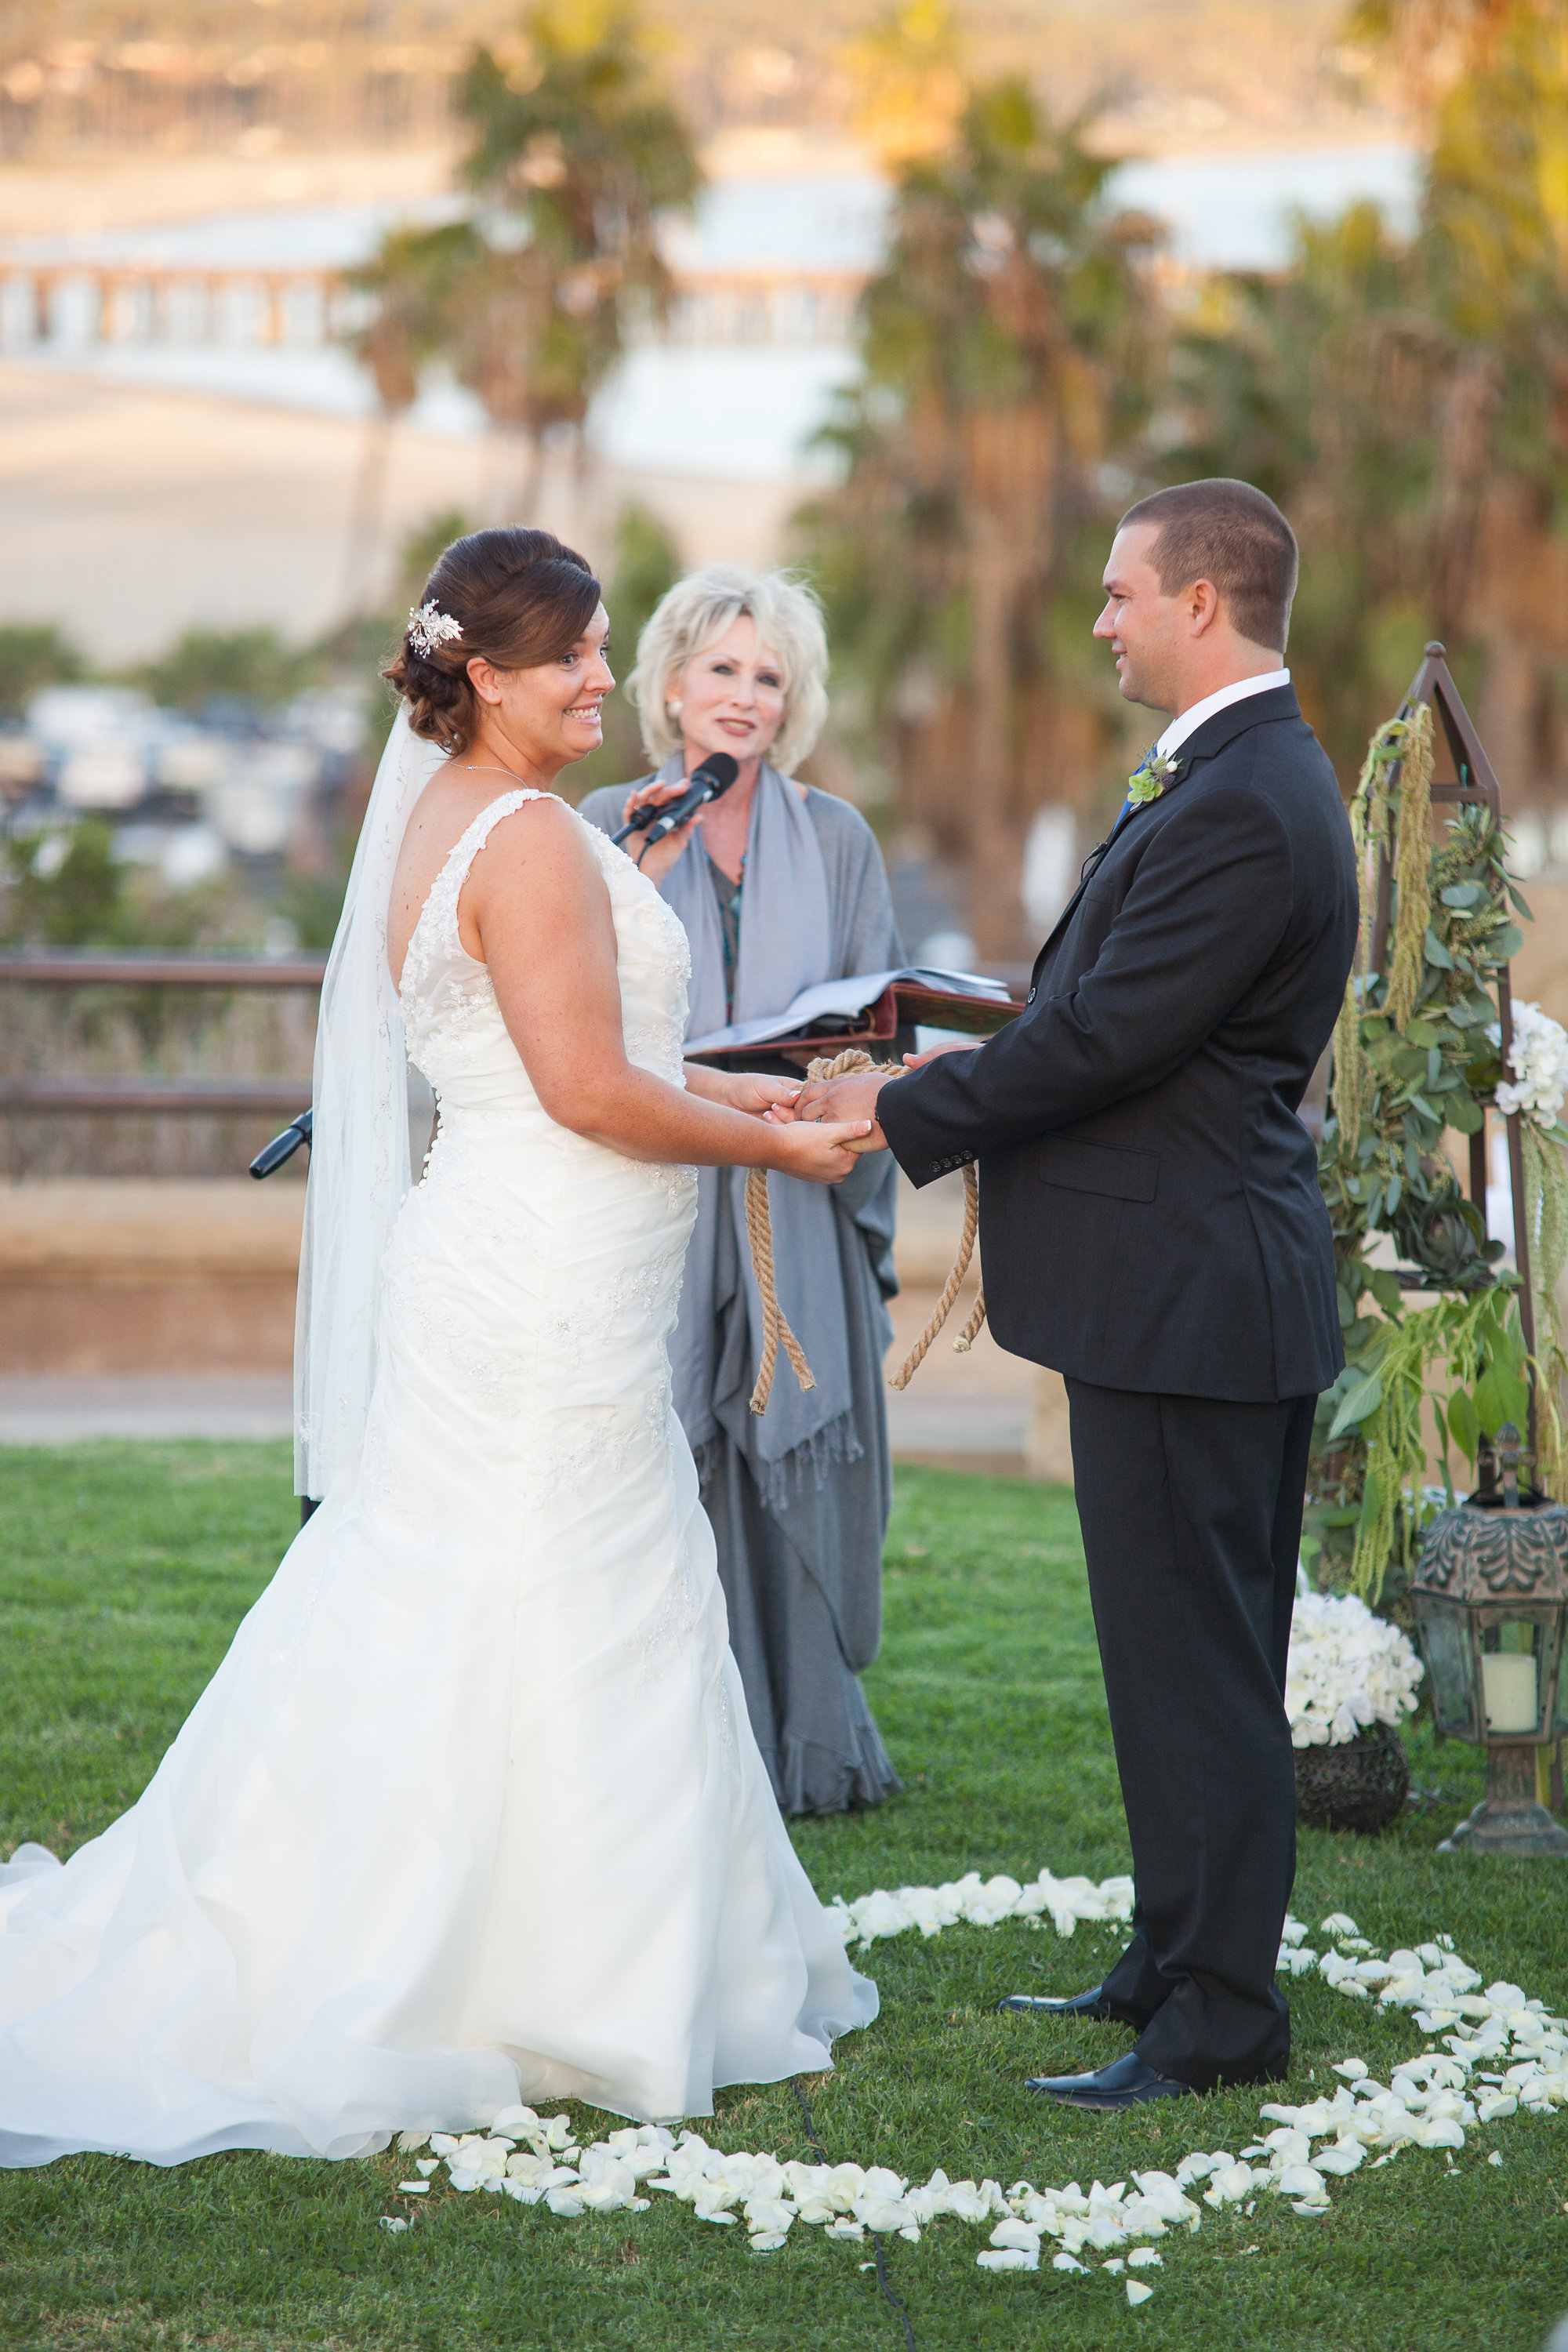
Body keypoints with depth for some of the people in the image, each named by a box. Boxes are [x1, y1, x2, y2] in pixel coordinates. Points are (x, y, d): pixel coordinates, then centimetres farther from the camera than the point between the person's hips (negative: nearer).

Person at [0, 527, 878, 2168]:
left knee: (436, 1631, 13)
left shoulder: (443, 821, 15)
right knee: (565, 1638, -2)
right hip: (552, 1290, -10)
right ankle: (549, 1995, 6)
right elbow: (589, 1089, -20)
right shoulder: (532, 839, -16)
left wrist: (767, 1091, 17)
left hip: (487, 1279, 10)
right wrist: (781, 1152, -8)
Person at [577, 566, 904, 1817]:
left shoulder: (834, 838, 9)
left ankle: (804, 1742, 13)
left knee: (797, 1466, 3)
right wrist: (641, 876, -15)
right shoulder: (613, 824, 4)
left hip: (793, 1210, 2)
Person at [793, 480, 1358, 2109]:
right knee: (1198, 1650, 17)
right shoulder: (1247, 779, 14)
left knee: (1191, 1655, -5)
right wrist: (944, 1077, 11)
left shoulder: (1241, 812, -21)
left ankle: (1220, 2021, 1)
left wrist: (901, 1115, -11)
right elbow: (1120, 1014, 17)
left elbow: (1100, 1042, -22)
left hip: (1179, 1288, -11)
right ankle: (1178, 1960, 27)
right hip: (1207, 1284, 11)